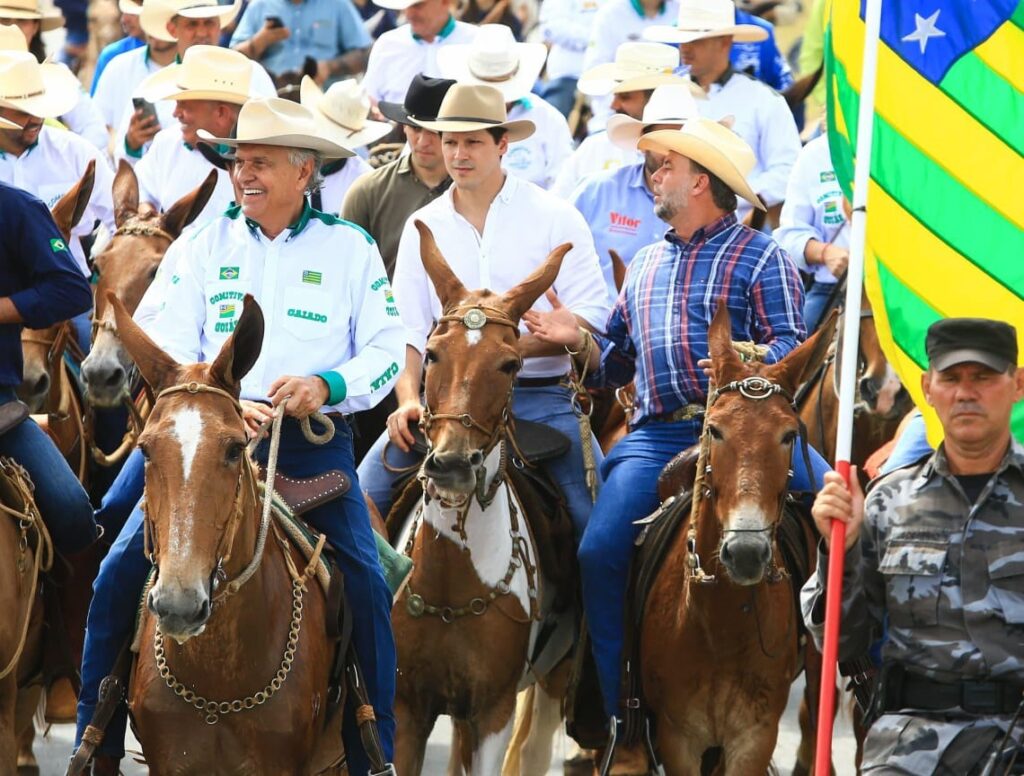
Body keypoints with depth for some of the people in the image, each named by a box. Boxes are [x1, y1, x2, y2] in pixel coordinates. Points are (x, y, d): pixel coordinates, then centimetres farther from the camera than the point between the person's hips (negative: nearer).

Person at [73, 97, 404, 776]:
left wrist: (327, 384, -16)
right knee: (122, 570, -12)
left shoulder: (350, 247, 7)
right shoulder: (209, 244, 11)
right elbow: (169, 349, 4)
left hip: (313, 441, -1)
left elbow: (388, 351, 3)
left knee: (367, 585, -17)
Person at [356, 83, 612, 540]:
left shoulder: (554, 218, 1)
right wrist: (408, 399, -11)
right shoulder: (423, 227, 10)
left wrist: (515, 346, -19)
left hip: (539, 398, -3)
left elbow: (592, 317, -5)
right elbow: (406, 331, 7)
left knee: (598, 515, -20)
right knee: (365, 493, -12)